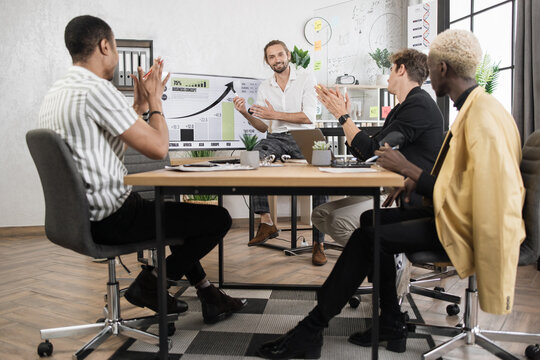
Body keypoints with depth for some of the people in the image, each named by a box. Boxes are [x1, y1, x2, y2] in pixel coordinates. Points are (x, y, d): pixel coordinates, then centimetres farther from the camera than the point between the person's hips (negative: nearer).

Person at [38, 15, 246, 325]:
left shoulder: (56, 92, 10)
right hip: (111, 218, -11)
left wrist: (140, 104, 17)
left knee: (172, 210, 31)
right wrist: (154, 100, -5)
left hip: (80, 213, 11)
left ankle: (210, 297, 31)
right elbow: (158, 148, -22)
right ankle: (150, 283, 7)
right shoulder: (97, 89, -21)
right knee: (218, 219, -5)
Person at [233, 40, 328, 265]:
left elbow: (309, 117, -8)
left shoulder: (305, 78, 4)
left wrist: (275, 114, -12)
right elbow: (263, 127, 14)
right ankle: (266, 222, -27)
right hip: (276, 138, 3)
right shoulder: (264, 87, 16)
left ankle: (319, 243, -20)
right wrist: (247, 114, -5)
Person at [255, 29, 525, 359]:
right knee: (371, 220, 5)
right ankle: (391, 326, 8)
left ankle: (312, 329, -1)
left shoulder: (483, 119, -22)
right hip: (459, 214, 10)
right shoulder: (473, 108, 11)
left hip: (467, 227, -10)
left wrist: (408, 169, -19)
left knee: (370, 237, -15)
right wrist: (416, 180, 3)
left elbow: (472, 194, -25)